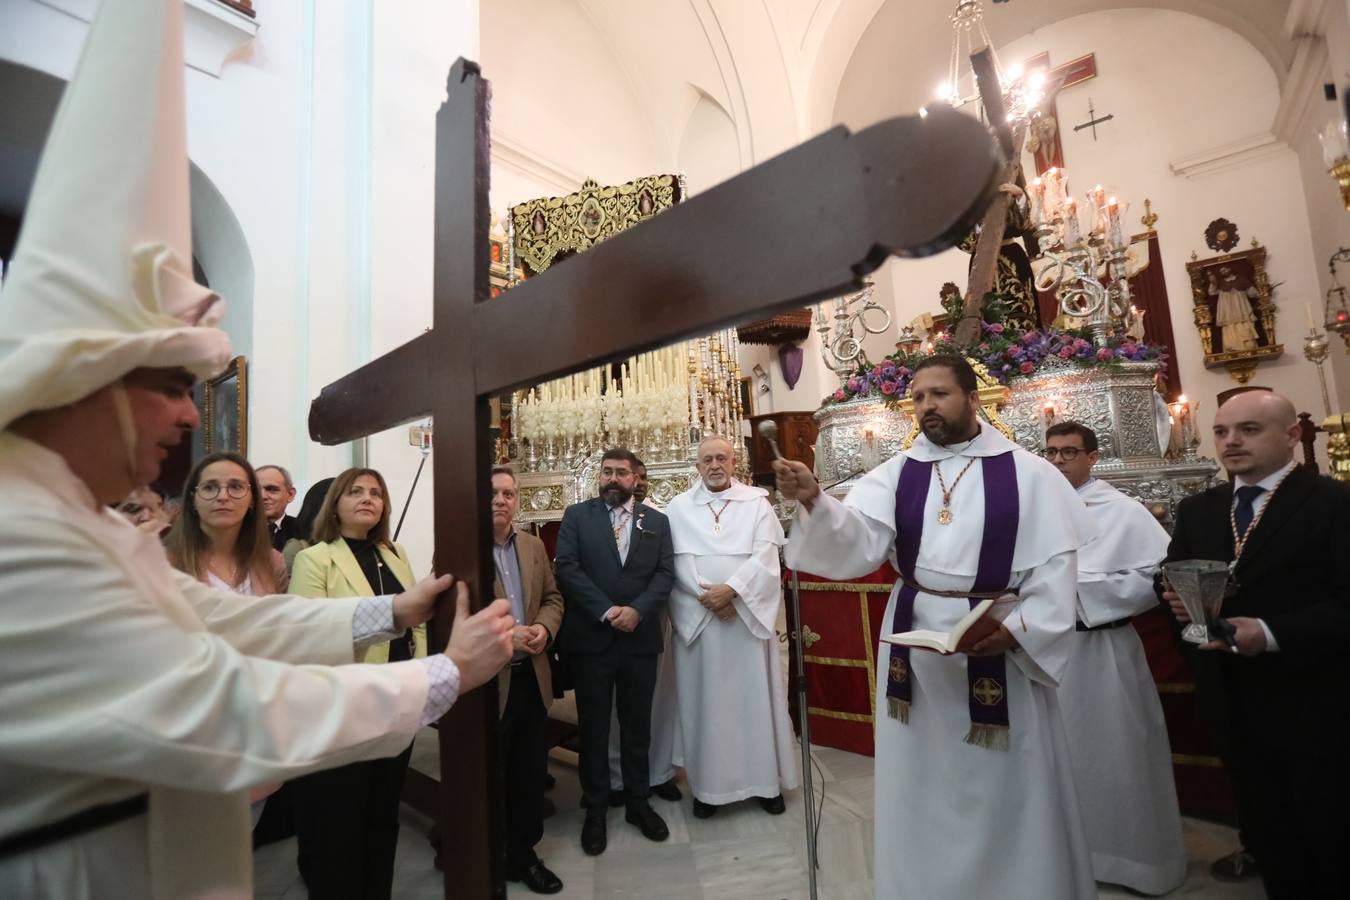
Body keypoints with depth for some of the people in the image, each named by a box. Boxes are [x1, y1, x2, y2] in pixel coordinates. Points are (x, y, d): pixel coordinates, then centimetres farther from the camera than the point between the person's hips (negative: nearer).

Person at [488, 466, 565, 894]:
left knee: (531, 774, 17)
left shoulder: (534, 545, 7)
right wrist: (502, 635, -22)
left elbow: (553, 597, 11)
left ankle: (523, 854, 39)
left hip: (532, 678, 6)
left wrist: (544, 627, -9)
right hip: (485, 682, -5)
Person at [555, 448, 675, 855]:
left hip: (641, 639, 2)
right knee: (593, 728, 12)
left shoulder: (656, 521, 7)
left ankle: (638, 802, 34)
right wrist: (607, 611, -17)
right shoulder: (577, 515, 2)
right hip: (590, 639, -1)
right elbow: (566, 568, -8)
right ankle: (595, 810, 29)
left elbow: (665, 573, -1)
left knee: (637, 726, 15)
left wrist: (637, 610, -16)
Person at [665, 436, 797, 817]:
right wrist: (707, 595, -14)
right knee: (704, 700, 8)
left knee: (756, 696, 9)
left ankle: (766, 779, 26)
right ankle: (708, 784, 23)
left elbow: (765, 555, -6)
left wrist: (731, 590, -16)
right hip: (698, 617, 0)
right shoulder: (678, 507, 4)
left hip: (749, 614, 0)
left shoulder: (756, 501, 3)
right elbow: (674, 563, -3)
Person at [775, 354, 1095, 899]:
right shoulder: (896, 474, 1)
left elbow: (1058, 561, -4)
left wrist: (1019, 627, -17)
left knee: (1006, 782, 13)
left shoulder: (1027, 473, -3)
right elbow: (858, 542, -12)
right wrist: (815, 502, -30)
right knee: (922, 780, 15)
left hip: (1002, 642, -2)